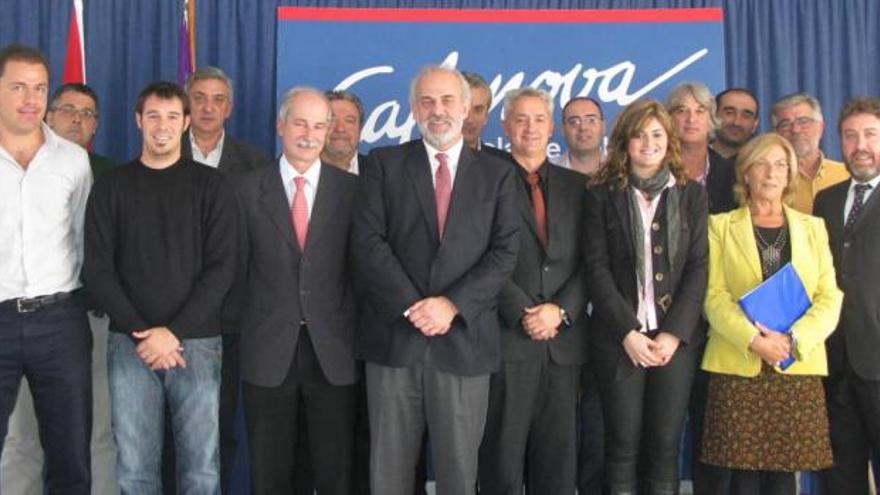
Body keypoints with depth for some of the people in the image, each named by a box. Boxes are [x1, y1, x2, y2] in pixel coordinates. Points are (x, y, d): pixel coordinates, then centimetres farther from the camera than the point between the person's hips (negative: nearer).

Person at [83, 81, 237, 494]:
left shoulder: (211, 185, 5)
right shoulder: (111, 186, 9)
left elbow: (221, 268, -2)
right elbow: (98, 269, 3)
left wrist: (173, 332, -11)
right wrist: (143, 333, -8)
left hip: (197, 341, -1)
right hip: (130, 344, 1)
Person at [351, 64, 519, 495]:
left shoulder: (497, 174, 9)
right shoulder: (384, 164, 7)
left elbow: (504, 253, 0)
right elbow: (367, 242, -3)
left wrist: (452, 304, -12)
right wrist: (412, 307, -12)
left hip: (464, 341, 0)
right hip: (394, 338, 0)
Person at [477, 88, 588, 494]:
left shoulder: (576, 186, 13)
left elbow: (588, 262, 7)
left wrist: (560, 310, -7)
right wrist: (523, 313, -12)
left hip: (564, 340, 3)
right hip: (507, 339, -3)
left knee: (558, 456, 8)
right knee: (502, 457, 3)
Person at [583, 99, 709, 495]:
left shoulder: (692, 194, 9)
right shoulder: (602, 195, 4)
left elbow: (699, 267, 2)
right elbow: (597, 268, -3)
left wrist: (674, 333, -8)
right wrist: (628, 332, -11)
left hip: (677, 337, 1)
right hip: (620, 338, -1)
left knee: (666, 444, 4)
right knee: (623, 444, 2)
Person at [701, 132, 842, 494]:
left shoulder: (813, 228, 14)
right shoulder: (721, 226, 7)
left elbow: (830, 297, 5)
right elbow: (715, 296, -2)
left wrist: (793, 340, -12)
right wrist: (753, 340, -17)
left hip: (798, 368, 2)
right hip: (738, 367, -2)